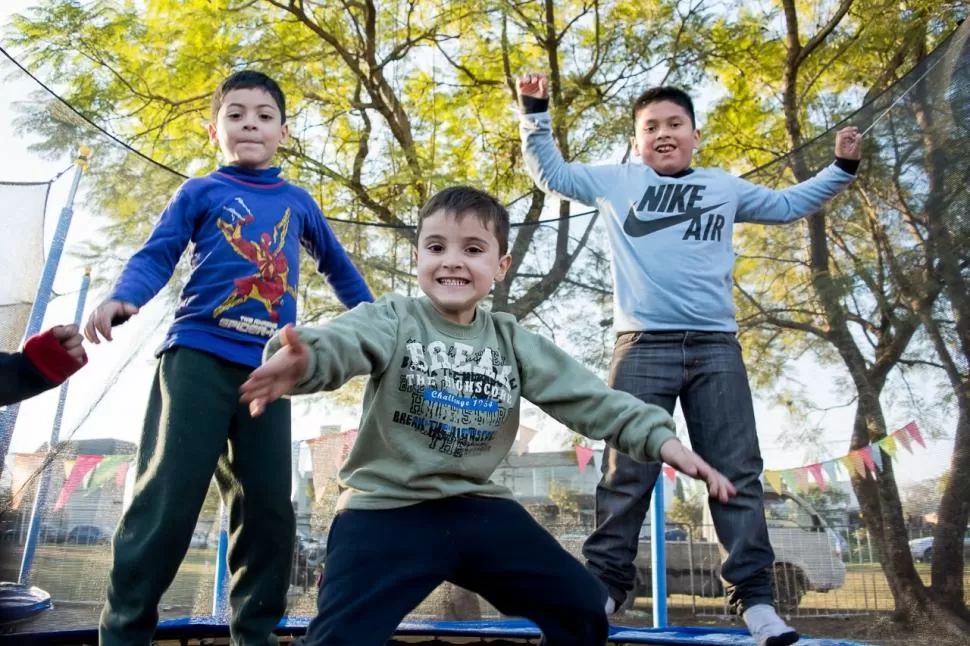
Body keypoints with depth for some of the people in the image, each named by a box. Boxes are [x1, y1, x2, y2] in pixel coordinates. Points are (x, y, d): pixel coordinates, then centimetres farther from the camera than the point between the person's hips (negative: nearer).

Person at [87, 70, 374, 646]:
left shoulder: (298, 201, 17)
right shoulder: (200, 192, 9)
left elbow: (336, 263, 30)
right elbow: (156, 256, 0)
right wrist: (122, 298, -21)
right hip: (199, 356, -3)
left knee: (270, 509, 5)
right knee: (166, 501, -7)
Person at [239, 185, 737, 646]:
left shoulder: (513, 343, 5)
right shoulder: (393, 320, -7)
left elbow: (586, 396, 0)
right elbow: (343, 342, -29)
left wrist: (661, 438, -14)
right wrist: (303, 358, -54)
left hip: (477, 506, 4)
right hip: (385, 508, -4)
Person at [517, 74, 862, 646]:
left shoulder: (724, 187, 21)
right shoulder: (616, 183, 14)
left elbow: (788, 205, 34)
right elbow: (550, 173, 22)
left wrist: (841, 168, 26)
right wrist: (536, 114, 15)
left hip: (716, 346, 3)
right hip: (644, 346, -2)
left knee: (737, 474, 1)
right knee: (628, 473, -2)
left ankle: (755, 598, 7)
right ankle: (603, 586, 9)